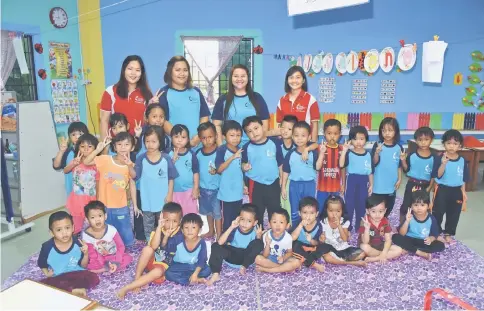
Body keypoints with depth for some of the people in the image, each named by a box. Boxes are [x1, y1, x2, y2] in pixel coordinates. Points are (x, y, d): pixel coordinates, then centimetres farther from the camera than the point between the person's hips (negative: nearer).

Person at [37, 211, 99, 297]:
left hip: (76, 274, 0)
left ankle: (64, 288, -21)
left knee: (93, 278, -24)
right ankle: (74, 290, -23)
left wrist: (86, 254, -19)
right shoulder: (48, 247, -13)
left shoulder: (78, 244, -14)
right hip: (57, 278, 1)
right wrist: (46, 273, -7)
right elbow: (41, 264, 8)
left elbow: (83, 266, -3)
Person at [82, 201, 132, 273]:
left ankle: (102, 269, -20)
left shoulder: (111, 229, -19)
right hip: (99, 260, -1)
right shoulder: (86, 235, -19)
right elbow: (92, 254, -15)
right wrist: (107, 264, -26)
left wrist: (116, 262, -23)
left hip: (113, 257, 1)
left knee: (128, 258, -23)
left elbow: (121, 247, -10)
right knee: (89, 265, -30)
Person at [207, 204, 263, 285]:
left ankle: (244, 266, -15)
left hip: (246, 256, 0)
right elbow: (220, 242, -29)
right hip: (233, 255, 1)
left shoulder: (256, 230, -17)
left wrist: (259, 236, -33)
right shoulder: (235, 229, -19)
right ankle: (215, 274, -24)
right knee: (215, 246, -23)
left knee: (258, 244, -28)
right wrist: (231, 227, -38)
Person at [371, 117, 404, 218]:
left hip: (392, 184, 3)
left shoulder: (399, 147, -2)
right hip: (378, 185, -3)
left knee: (388, 208, 17)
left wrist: (399, 179, 1)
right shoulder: (377, 145, -9)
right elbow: (374, 163, -14)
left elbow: (399, 166, 5)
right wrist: (377, 153, -30)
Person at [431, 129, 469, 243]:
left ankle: (448, 233, 32)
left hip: (456, 191, 4)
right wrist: (443, 163, -32)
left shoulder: (463, 161, 0)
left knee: (454, 214, 14)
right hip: (442, 190, -4)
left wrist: (463, 192, 6)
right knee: (438, 213, 4)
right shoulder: (440, 159, -13)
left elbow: (463, 178, 8)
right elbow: (438, 175, -20)